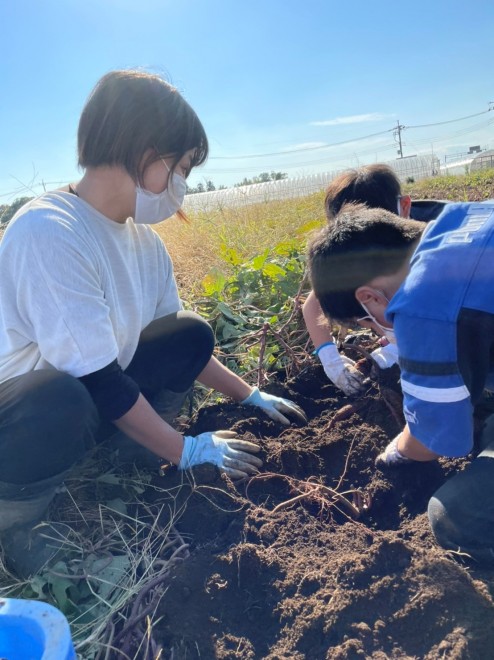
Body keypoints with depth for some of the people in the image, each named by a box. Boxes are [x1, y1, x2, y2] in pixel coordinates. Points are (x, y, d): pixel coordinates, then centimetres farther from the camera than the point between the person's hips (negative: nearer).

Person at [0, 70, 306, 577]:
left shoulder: (142, 238, -3)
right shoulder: (48, 232, -28)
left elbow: (178, 341, 8)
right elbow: (98, 381, -28)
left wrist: (250, 396, 8)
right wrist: (186, 451, -17)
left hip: (87, 397, 8)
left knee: (192, 337, 0)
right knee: (61, 404, -40)